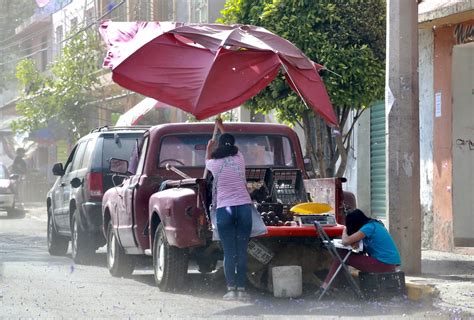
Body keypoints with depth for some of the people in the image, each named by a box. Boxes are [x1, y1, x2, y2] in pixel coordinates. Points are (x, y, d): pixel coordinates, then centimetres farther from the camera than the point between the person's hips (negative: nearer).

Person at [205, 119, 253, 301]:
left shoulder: (214, 163, 2)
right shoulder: (239, 159, 9)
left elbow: (208, 160, 28)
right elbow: (231, 145, 31)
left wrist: (209, 148, 50)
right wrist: (221, 128, 48)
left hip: (224, 209, -2)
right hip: (244, 206, 2)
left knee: (229, 252, -2)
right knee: (242, 251, 1)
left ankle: (231, 289, -6)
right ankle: (241, 289, -1)